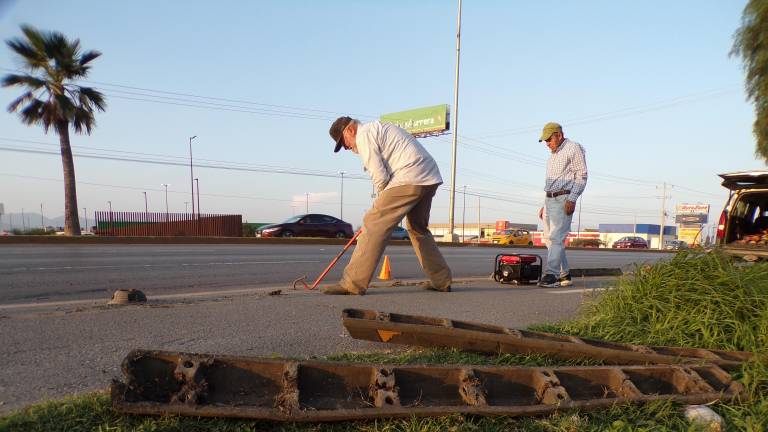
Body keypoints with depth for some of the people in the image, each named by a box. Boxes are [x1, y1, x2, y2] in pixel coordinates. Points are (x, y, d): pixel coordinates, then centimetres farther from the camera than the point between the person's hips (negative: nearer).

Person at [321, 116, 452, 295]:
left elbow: (380, 177, -9)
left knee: (374, 224, -8)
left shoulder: (363, 135, -2)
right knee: (418, 229, 22)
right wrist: (384, 200, 17)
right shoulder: (379, 127, 28)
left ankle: (352, 283, -9)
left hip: (410, 179, -10)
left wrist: (383, 200, 9)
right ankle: (441, 281, 26)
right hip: (431, 178, 10)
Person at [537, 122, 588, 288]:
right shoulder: (553, 156, 24)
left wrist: (572, 199, -21)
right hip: (549, 199, 9)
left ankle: (551, 275, -19)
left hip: (563, 199, -9)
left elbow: (582, 176, -10)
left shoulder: (574, 149, -2)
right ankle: (564, 275, 11)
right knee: (549, 239, 5)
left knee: (556, 237, -16)